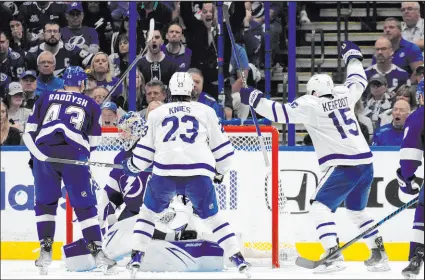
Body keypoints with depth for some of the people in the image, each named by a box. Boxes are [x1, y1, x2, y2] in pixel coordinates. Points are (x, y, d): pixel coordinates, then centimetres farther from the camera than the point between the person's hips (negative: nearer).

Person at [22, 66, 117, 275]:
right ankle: (96, 252, -1)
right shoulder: (91, 105, 16)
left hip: (44, 153, 1)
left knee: (45, 203, 16)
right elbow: (93, 142, 14)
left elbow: (29, 131, 13)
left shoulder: (45, 99, 18)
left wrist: (35, 155, 26)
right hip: (74, 157, -1)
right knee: (84, 206, 7)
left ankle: (45, 252, 8)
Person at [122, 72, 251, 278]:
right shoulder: (206, 112, 18)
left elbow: (144, 151, 18)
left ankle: (136, 258, 11)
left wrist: (132, 167, 38)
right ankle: (238, 260, 5)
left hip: (164, 172, 0)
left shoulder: (156, 114, 19)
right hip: (199, 175, 0)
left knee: (148, 213, 23)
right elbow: (222, 147, 20)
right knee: (212, 218, 16)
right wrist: (220, 172, 37)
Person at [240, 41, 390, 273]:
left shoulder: (311, 105, -5)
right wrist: (352, 57, 47)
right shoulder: (344, 95, 12)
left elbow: (281, 113, -10)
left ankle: (333, 255, -19)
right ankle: (379, 255, 23)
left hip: (343, 166, -8)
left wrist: (254, 99, -2)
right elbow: (358, 82, 32)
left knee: (320, 207, -4)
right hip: (365, 163, 8)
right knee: (357, 210, 24)